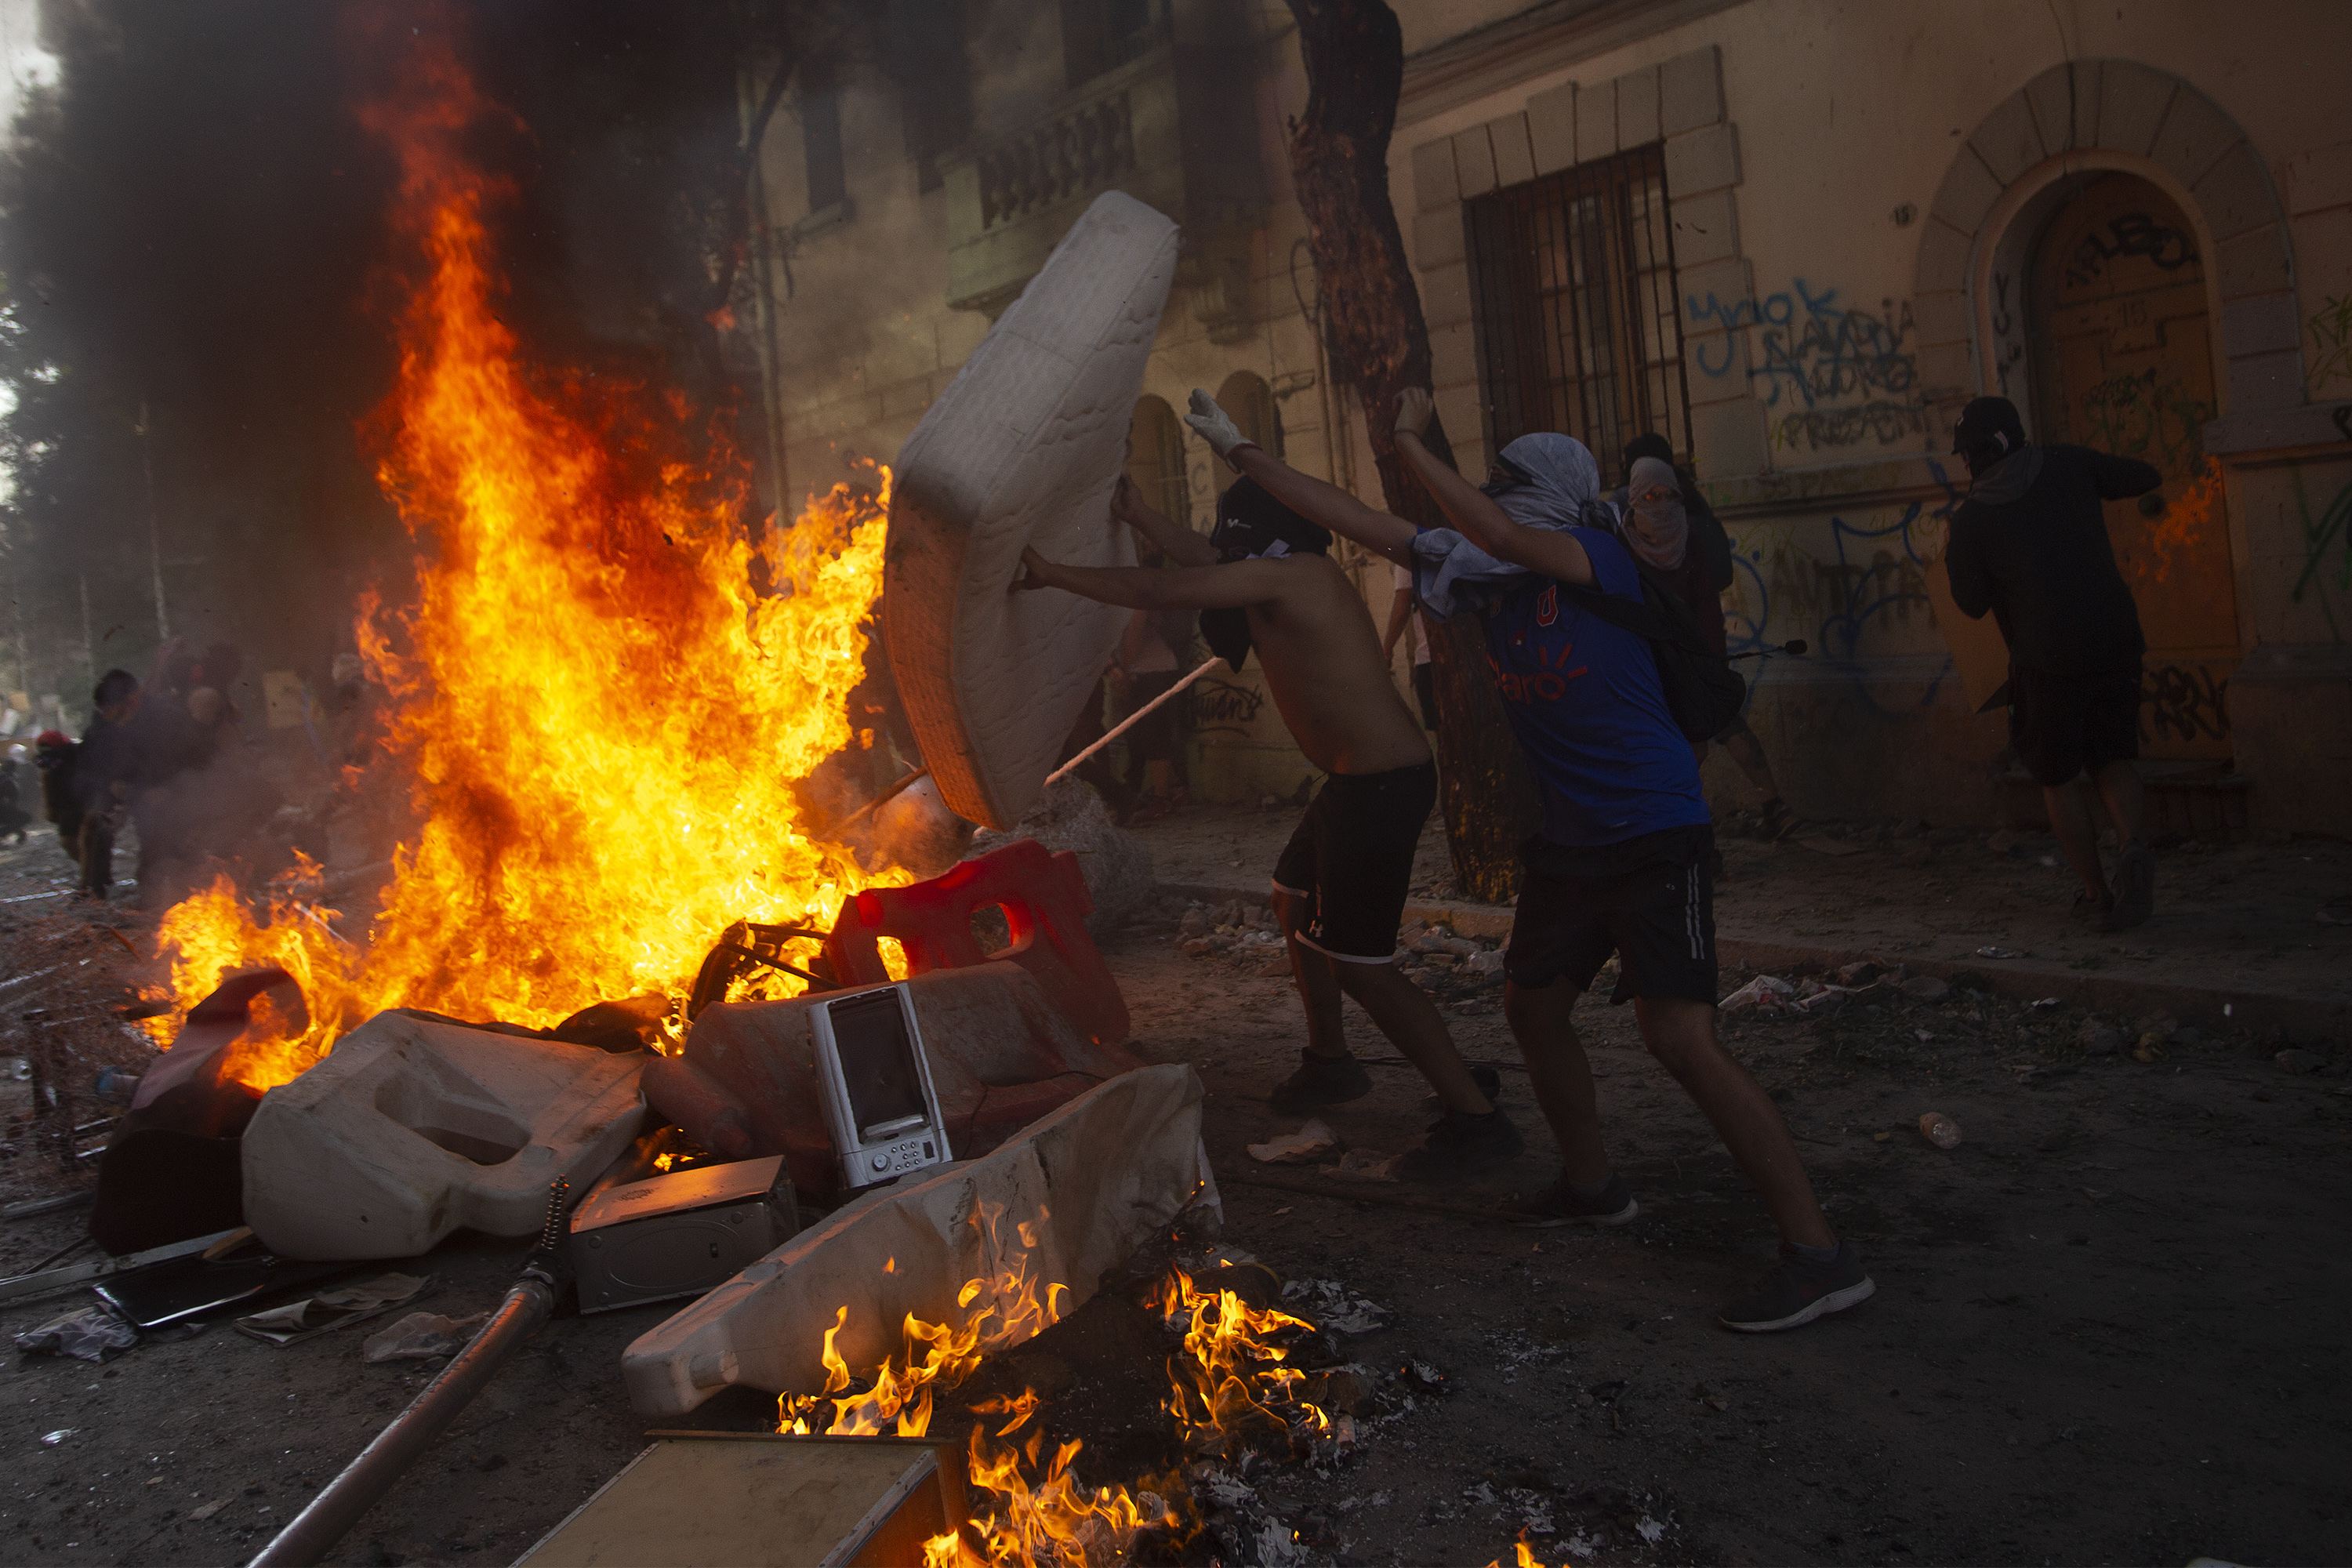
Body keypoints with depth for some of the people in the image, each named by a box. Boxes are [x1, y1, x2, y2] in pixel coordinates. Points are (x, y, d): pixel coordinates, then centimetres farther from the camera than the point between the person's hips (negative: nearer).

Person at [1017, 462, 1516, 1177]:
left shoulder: (1286, 573, -14)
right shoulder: (1301, 578, 14)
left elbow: (1155, 590, -13)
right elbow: (1205, 562, 30)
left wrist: (1051, 573, -3)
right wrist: (1140, 516, 34)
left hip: (1380, 786, -11)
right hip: (1359, 778, 11)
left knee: (1358, 964, -7)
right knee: (1296, 904, 25)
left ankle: (1475, 1117, -1)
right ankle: (1329, 1063, 42)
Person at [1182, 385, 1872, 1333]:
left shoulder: (1599, 557, -13)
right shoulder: (1483, 571, 5)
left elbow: (1501, 534, -33)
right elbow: (1354, 519, 7)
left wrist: (1409, 443, -23)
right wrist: (1237, 451, 8)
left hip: (1654, 837, -8)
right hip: (1566, 843, 9)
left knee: (1678, 1036, -16)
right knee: (1532, 1006, 18)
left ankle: (1818, 1253, -9)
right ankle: (1591, 1184, 39)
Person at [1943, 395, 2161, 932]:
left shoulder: (1970, 519, -3)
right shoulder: (2069, 466, 4)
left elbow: (1973, 605, 3)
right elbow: (2147, 478, 14)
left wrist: (1953, 564, 21)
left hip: (2046, 657, -3)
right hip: (2115, 638, 3)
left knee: (2059, 779, 11)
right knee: (2114, 759, 17)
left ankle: (2099, 897, 11)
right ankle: (2131, 844, -12)